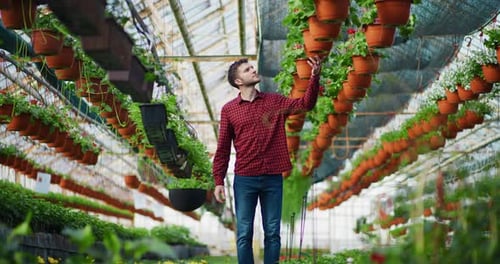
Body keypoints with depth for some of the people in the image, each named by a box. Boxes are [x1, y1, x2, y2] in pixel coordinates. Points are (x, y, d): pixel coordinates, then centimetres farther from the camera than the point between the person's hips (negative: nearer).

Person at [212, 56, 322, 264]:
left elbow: (306, 104, -4)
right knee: (244, 234, 2)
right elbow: (223, 149, 4)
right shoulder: (229, 109, 3)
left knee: (272, 233, 6)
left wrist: (314, 77, -18)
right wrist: (218, 181, 0)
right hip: (245, 179, -1)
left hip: (273, 178, 2)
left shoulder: (275, 101, 8)